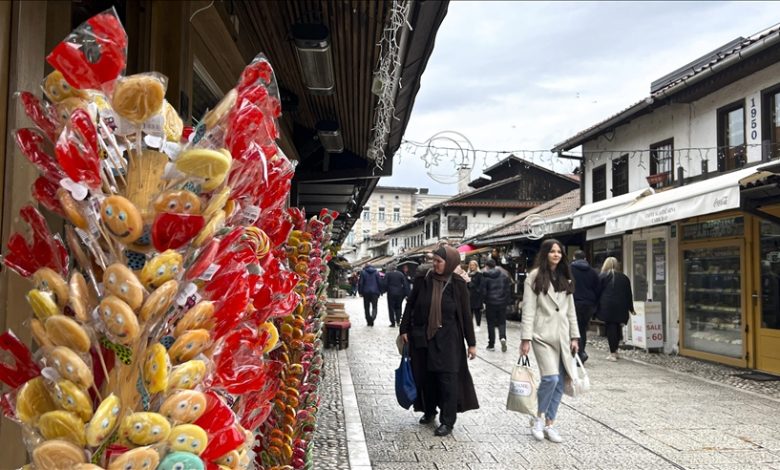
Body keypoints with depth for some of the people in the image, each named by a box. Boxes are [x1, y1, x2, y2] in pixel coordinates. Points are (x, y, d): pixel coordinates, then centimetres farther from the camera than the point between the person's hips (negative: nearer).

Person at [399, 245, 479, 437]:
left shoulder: (458, 285, -4)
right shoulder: (423, 280, -1)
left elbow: (466, 314, -1)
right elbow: (410, 305, 7)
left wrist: (471, 343, 0)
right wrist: (404, 329, 2)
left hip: (447, 339, -2)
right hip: (422, 337, 2)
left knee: (447, 378, -3)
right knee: (424, 375, 10)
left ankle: (447, 421, 8)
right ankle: (429, 410, 31)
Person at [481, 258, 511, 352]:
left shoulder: (485, 277, -8)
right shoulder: (504, 276, 2)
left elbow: (483, 291, -8)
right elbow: (507, 290, 4)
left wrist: (485, 301, 6)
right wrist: (506, 301, 10)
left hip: (490, 303, -2)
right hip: (502, 303, 2)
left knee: (491, 324, 7)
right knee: (502, 322, 11)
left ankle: (491, 344, 12)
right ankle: (503, 337, -14)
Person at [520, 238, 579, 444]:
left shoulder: (565, 279, 14)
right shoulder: (535, 277, -3)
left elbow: (571, 310, 16)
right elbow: (528, 310, -7)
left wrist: (575, 336, 10)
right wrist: (526, 338, -12)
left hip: (562, 335, 6)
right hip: (543, 335, -6)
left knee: (559, 382, 4)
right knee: (550, 377, -17)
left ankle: (549, 424, 16)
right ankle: (539, 417, 7)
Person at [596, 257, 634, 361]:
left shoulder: (602, 276, 2)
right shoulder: (624, 277, 13)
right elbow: (629, 294, 16)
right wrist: (631, 308, 24)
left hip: (607, 306, -3)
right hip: (621, 307, 3)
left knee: (610, 328, -3)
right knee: (618, 328, 13)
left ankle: (612, 353, -5)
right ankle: (615, 350, 19)